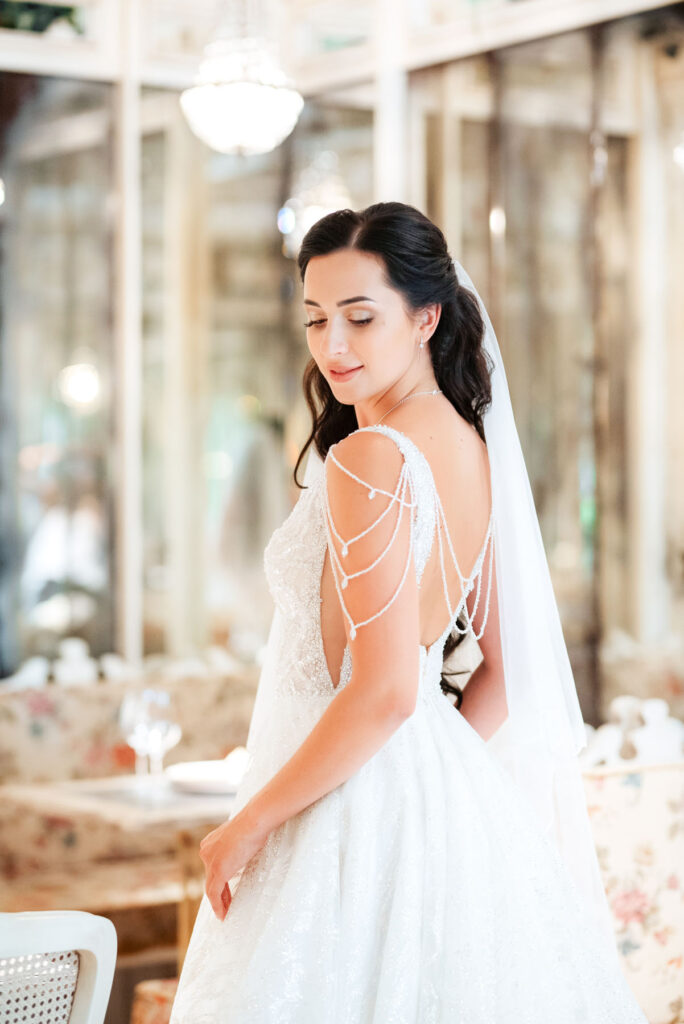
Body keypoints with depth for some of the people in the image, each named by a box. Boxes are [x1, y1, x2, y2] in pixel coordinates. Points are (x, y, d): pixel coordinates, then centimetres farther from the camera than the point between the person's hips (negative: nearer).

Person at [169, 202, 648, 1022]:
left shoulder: (368, 458, -19)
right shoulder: (470, 446, 8)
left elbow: (383, 692, -23)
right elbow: (510, 666, 13)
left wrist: (246, 825, -14)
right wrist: (436, 769, 16)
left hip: (359, 809, -9)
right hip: (443, 795, 9)